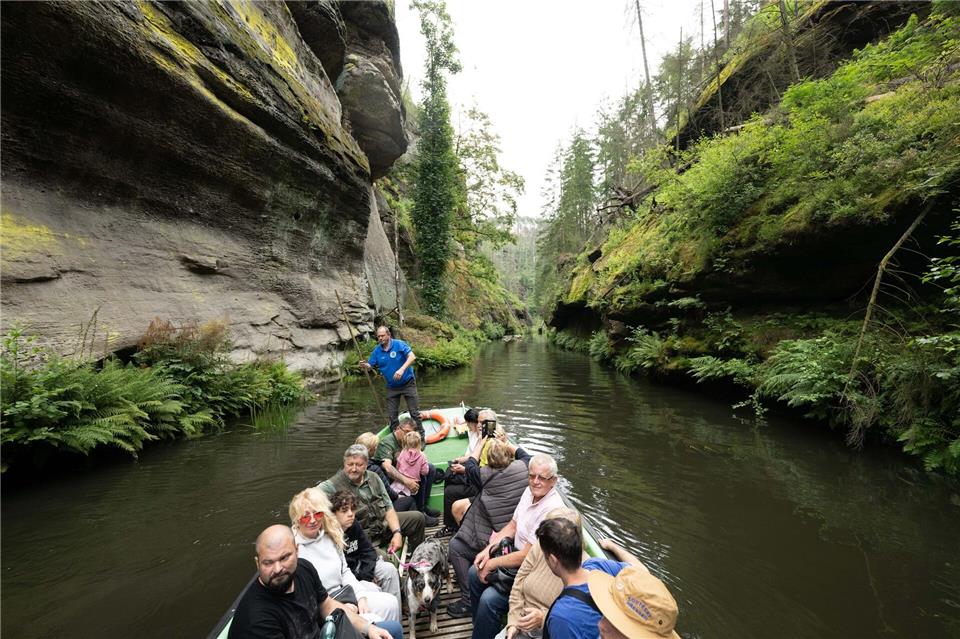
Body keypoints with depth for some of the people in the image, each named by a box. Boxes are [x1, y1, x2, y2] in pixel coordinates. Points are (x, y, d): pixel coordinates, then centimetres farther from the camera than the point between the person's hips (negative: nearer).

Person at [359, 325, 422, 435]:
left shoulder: (399, 344, -14)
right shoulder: (377, 350, 0)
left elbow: (412, 357, -25)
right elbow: (370, 366, 2)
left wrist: (402, 369, -38)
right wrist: (364, 365, -23)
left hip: (407, 383, -4)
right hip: (391, 387, 4)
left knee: (414, 412, 0)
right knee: (392, 415, 8)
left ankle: (421, 436, 12)